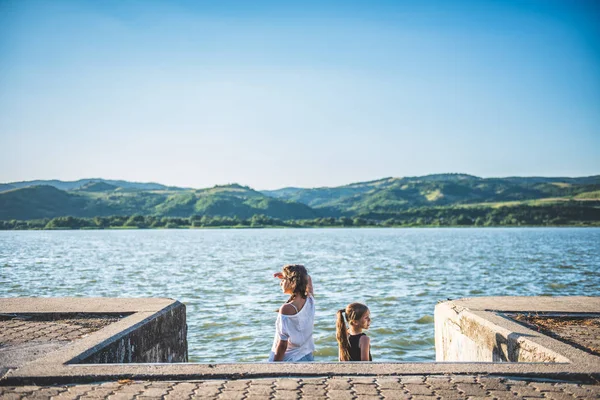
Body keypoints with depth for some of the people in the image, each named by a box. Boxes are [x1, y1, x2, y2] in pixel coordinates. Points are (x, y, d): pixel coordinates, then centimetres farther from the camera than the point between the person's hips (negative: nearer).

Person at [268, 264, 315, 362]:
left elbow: (282, 344, -18)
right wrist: (286, 275, 12)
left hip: (287, 359, -7)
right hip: (307, 358, 7)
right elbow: (308, 279, 22)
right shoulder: (310, 301, -1)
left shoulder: (286, 309, -20)